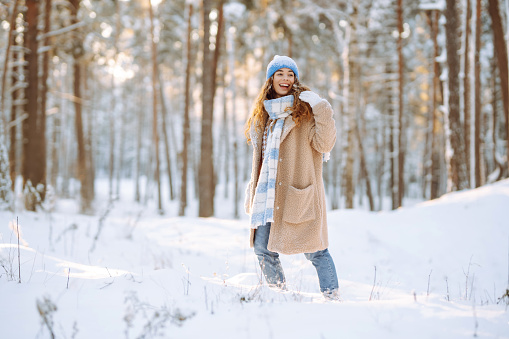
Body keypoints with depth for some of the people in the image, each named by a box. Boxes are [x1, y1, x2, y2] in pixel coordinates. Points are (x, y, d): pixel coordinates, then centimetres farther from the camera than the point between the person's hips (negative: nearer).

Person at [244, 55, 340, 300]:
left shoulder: (305, 110, 0)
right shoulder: (263, 113, 18)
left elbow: (324, 144, -12)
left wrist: (322, 110, -19)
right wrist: (253, 190, 21)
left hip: (298, 191, -6)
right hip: (268, 192, 6)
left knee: (314, 250, -7)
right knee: (262, 248, 6)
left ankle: (332, 298, 2)